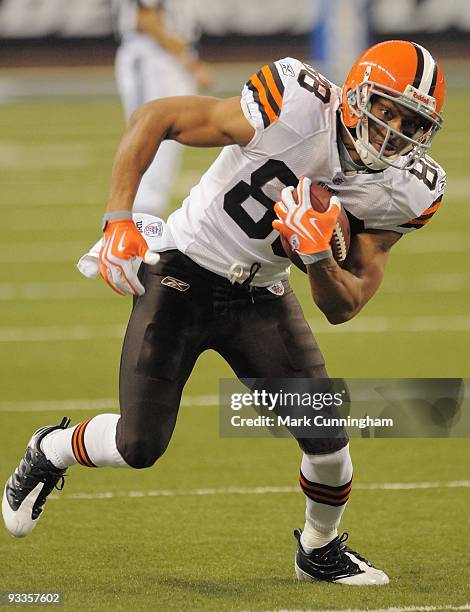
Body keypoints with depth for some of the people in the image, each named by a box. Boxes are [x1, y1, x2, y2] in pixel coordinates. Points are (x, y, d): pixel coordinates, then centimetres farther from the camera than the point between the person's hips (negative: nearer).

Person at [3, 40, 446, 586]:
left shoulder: (406, 190, -12)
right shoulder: (298, 109, -28)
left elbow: (343, 307, -7)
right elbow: (155, 118, -20)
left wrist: (317, 255, -29)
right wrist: (118, 221, -26)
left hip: (260, 297, 4)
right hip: (183, 276, -4)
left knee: (326, 436, -6)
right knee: (140, 446, -8)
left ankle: (320, 551, 25)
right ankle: (52, 450, 28)